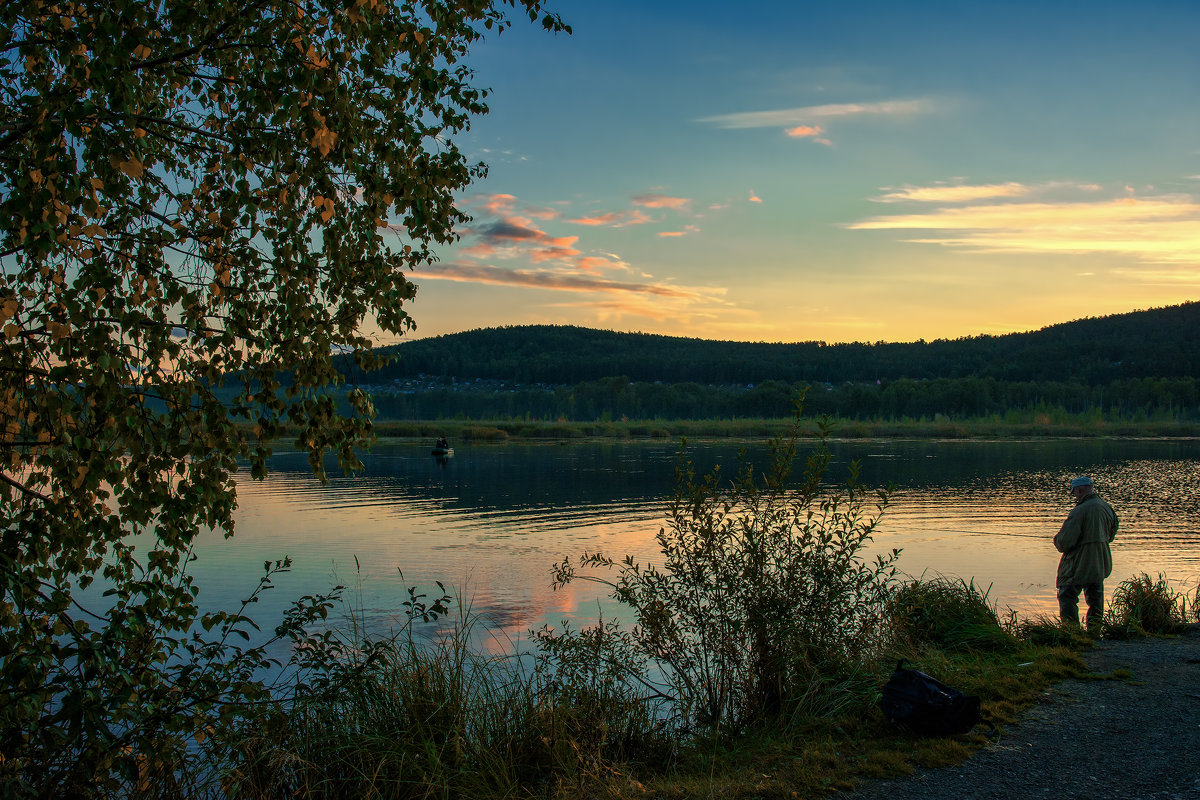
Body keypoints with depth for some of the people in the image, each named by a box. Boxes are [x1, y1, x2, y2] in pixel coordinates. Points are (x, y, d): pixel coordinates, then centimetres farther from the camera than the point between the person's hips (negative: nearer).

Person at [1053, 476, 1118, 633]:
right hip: (1100, 564, 7)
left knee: (1067, 596, 2)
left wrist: (1057, 539, 1)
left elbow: (1065, 541, -21)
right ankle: (1094, 631, 19)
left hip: (1078, 564, -7)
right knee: (1095, 599, 17)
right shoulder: (1108, 508, 4)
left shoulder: (1079, 511, -20)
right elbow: (1110, 535, 18)